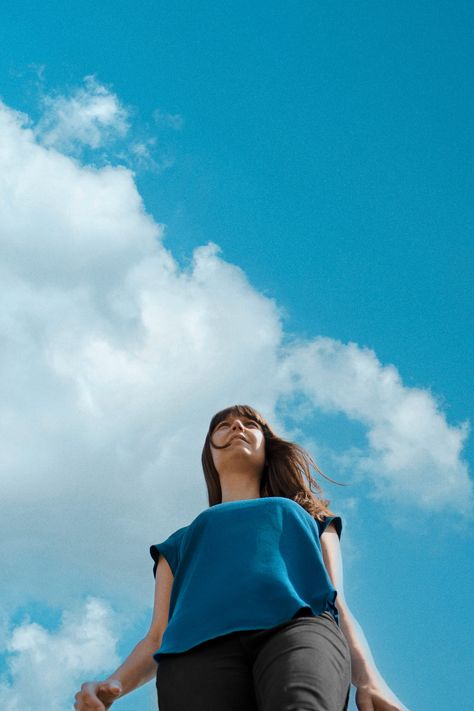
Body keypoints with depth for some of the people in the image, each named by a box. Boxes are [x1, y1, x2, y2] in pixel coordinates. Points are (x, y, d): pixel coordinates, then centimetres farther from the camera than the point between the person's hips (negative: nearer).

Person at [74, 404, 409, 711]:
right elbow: (157, 637, 27)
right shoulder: (183, 540, 40)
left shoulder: (306, 517, 40)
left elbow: (340, 606, 23)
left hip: (299, 624, 0)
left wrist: (370, 679, 1)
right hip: (201, 646, 0)